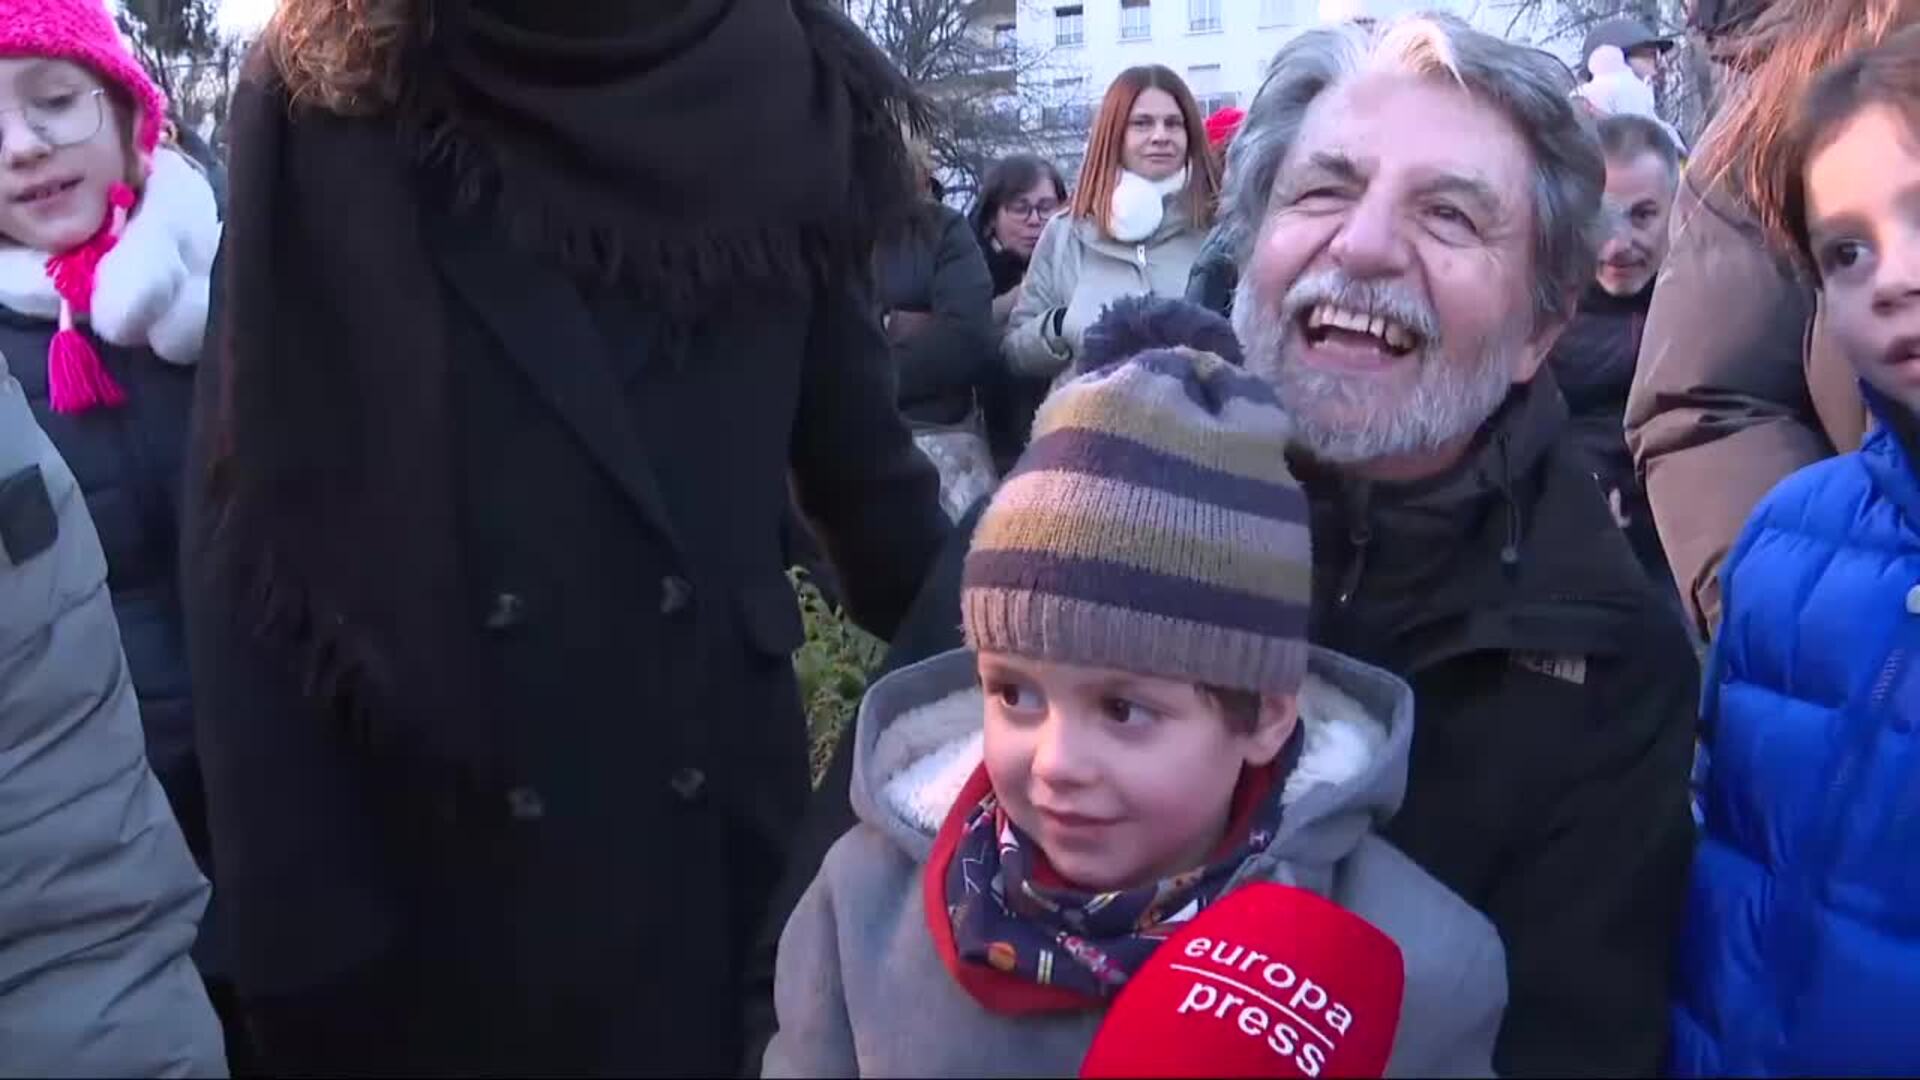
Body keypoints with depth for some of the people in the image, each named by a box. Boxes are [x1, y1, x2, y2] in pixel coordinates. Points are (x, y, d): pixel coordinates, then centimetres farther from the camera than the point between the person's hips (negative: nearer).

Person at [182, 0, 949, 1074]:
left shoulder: (792, 90, -1)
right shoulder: (331, 96, -5)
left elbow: (865, 469, 4)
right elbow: (252, 524, -7)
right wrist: (299, 908, -10)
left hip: (724, 829, 1)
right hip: (430, 860, 0)